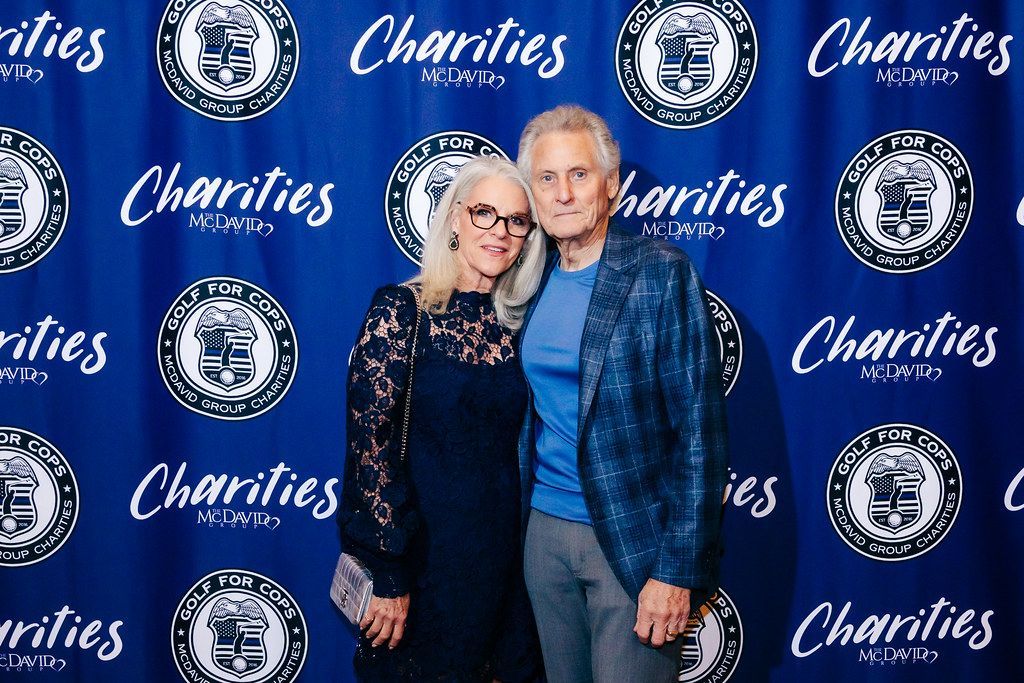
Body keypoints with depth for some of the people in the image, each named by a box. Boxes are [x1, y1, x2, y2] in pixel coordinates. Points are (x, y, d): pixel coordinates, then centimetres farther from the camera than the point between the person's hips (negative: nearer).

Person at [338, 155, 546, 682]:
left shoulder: (514, 324, 6)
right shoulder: (402, 310, -10)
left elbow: (513, 442, 11)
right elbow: (370, 441, -15)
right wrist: (389, 575, -17)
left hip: (502, 560, 5)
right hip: (423, 557, -5)